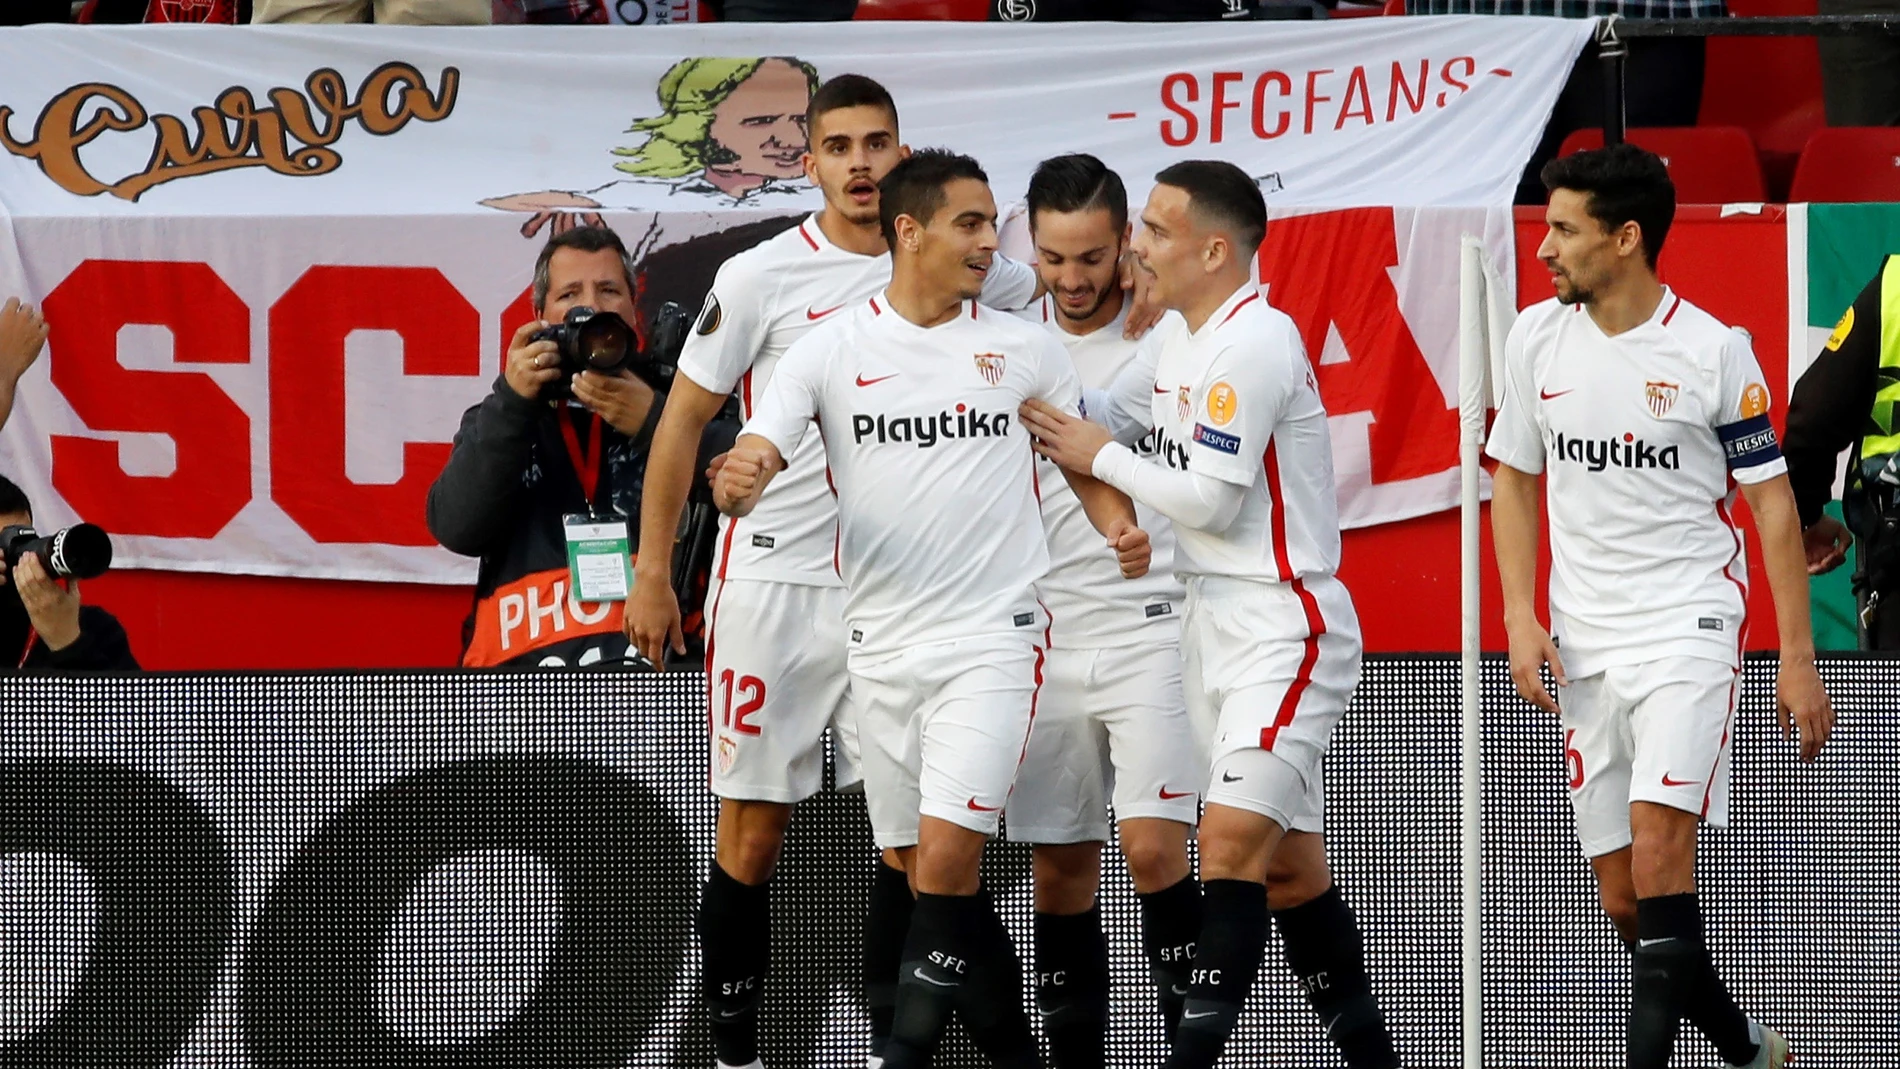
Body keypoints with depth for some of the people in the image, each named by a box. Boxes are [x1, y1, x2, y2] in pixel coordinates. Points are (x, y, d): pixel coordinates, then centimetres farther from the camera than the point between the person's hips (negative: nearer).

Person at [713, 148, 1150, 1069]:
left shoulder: (1023, 347, 4)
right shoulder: (831, 349, 1)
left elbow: (1084, 461, 15)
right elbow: (745, 470, -5)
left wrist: (1121, 529, -5)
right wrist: (737, 482, -29)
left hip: (992, 638, -2)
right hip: (881, 642, 2)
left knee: (945, 863, -16)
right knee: (920, 875, 7)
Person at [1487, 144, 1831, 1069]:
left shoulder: (1713, 351, -8)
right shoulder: (1536, 338, 4)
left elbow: (1774, 505, -3)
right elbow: (1515, 479, 15)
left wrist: (1799, 660, -5)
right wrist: (1521, 616, 3)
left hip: (1690, 634, -5)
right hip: (1584, 647, 5)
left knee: (1658, 848, -23)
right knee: (1625, 903, 5)